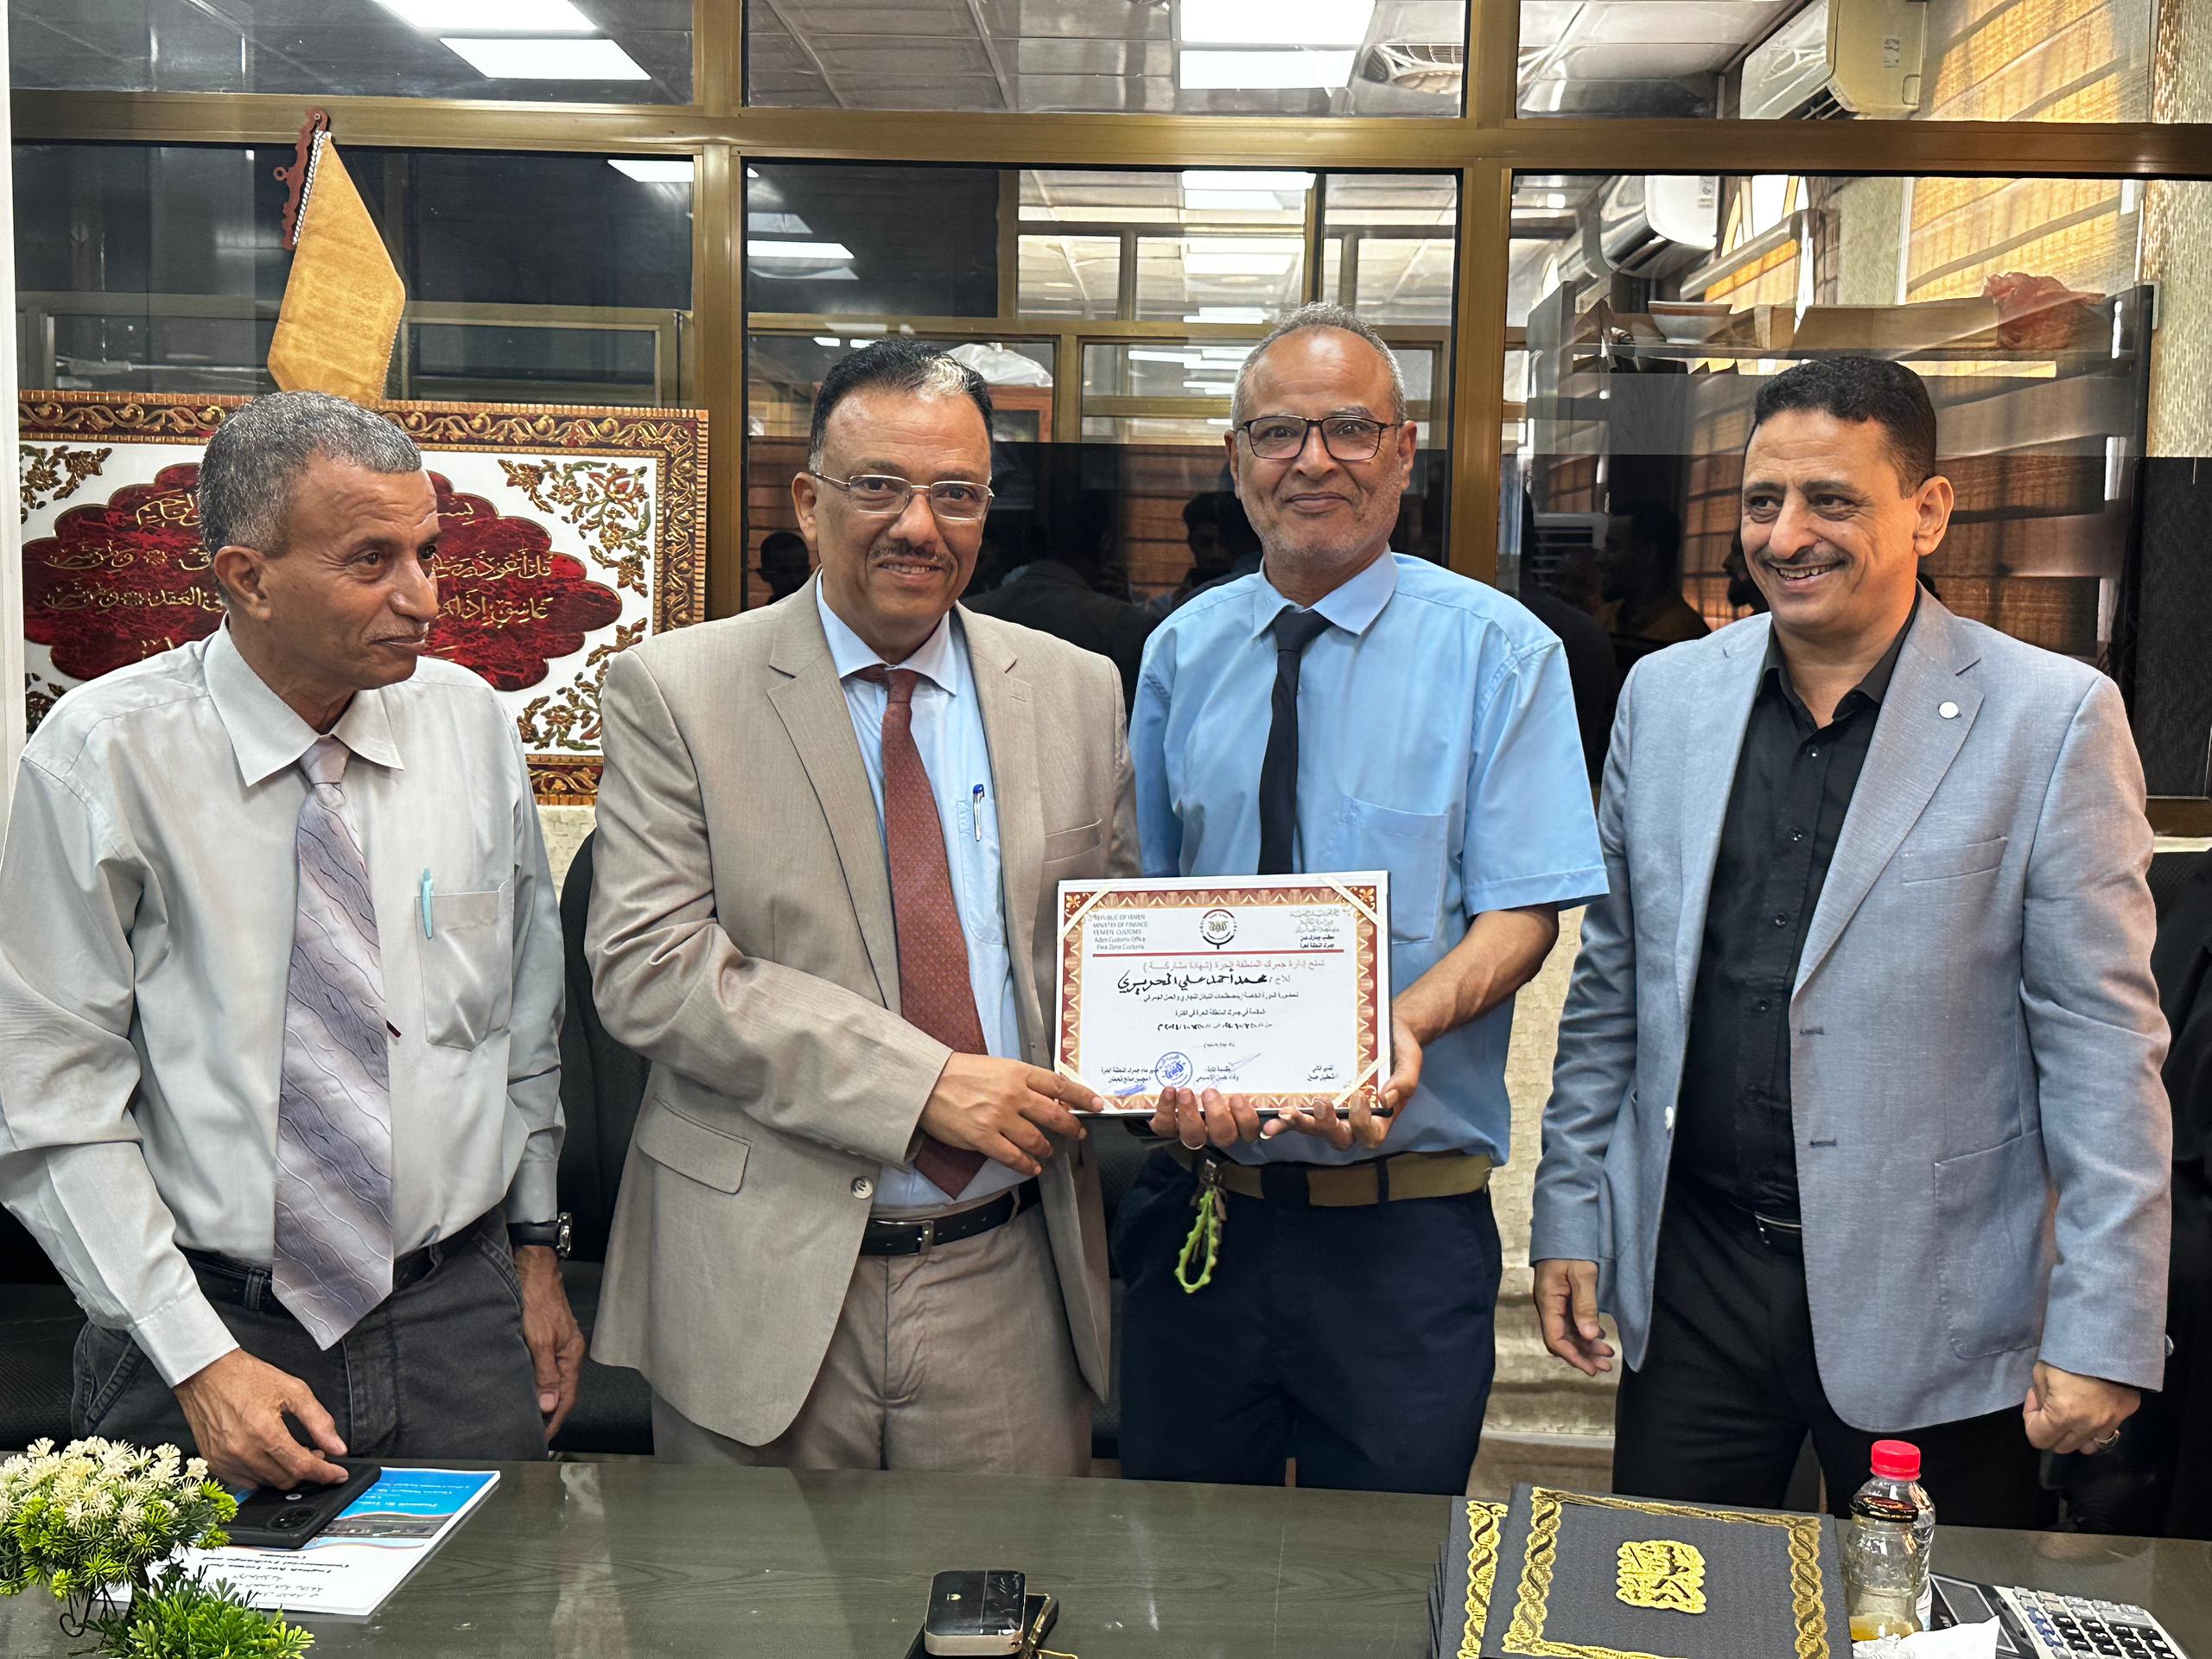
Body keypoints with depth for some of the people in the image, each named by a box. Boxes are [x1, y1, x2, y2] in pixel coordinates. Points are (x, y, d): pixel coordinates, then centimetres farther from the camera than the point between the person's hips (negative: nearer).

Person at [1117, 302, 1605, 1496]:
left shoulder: (1495, 649, -2)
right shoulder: (1180, 652, 7)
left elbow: (1524, 910, -6)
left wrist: (1407, 1024, -27)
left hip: (1404, 1225, -3)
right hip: (1197, 1196, 3)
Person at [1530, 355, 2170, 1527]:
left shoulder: (2053, 717, -7)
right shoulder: (1666, 694, 5)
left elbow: (2101, 1041, -8)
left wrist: (2102, 1332, -10)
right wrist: (1569, 1213, 8)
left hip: (1931, 1306, -3)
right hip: (1690, 1278, 3)